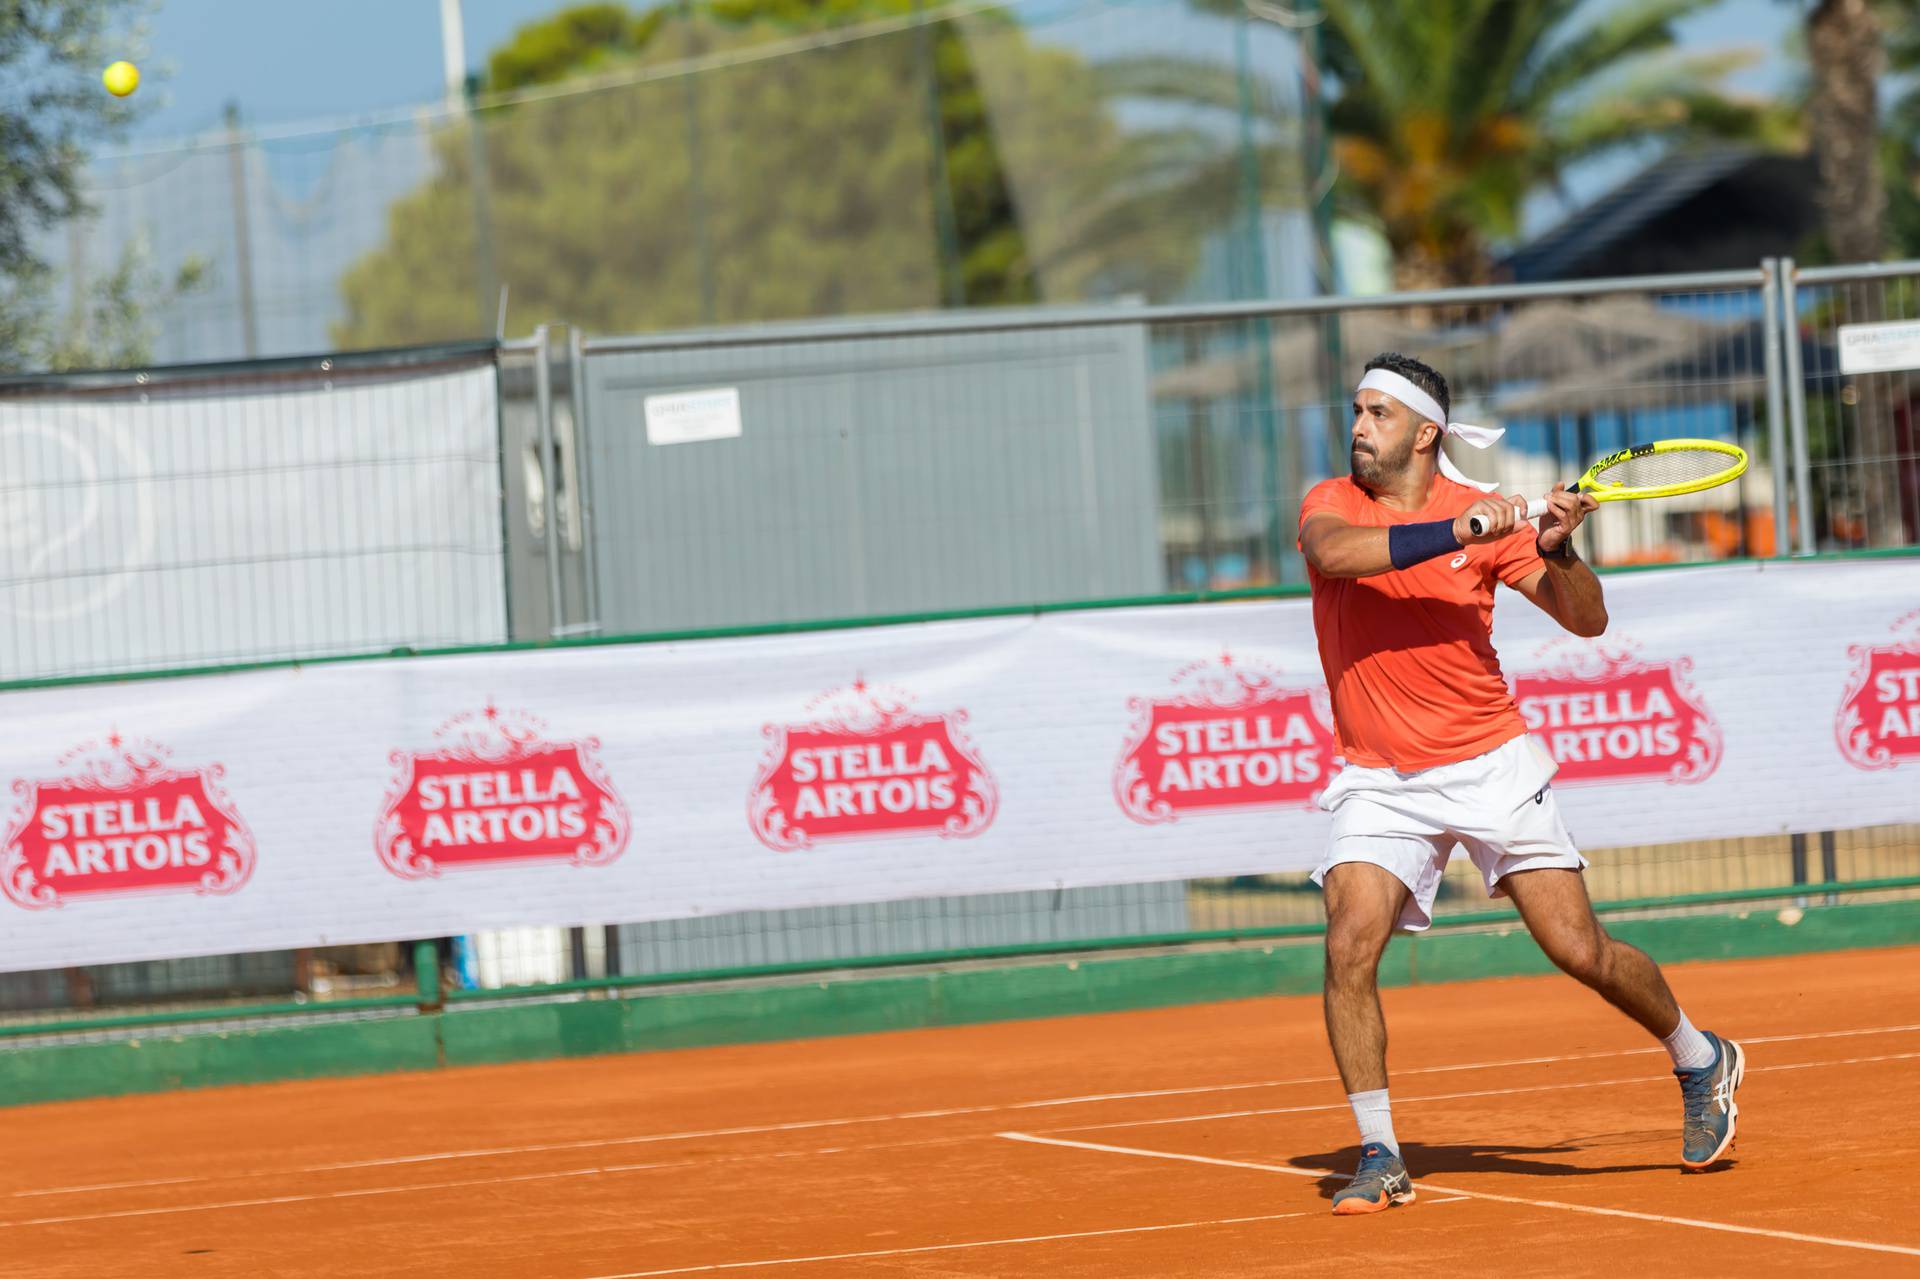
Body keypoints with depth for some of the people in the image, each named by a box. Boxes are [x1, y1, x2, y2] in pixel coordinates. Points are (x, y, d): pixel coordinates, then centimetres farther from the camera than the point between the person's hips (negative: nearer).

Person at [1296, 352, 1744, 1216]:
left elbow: (1585, 620, -3)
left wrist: (1555, 549, -23)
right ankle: (1379, 1158, -8)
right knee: (1349, 949, -18)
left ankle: (1700, 1060, 25)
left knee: (1579, 949, -2)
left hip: (1489, 765, -1)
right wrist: (1458, 533, -32)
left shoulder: (1484, 514, -2)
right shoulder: (1331, 503, -1)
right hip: (1379, 781, 1)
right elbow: (1335, 552, -26)